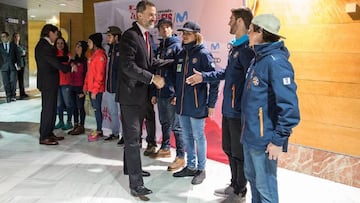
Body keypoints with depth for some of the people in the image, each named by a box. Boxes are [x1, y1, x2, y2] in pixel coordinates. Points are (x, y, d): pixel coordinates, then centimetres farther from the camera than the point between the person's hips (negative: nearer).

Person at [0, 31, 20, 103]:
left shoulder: (13, 45, 7)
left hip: (13, 66, 0)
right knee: (6, 83, 0)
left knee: (13, 81, -2)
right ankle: (8, 97, 8)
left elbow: (17, 55, 8)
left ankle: (13, 96, 12)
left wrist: (18, 64, 1)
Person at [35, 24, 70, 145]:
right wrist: (69, 68, -6)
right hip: (47, 82, -10)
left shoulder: (44, 45, 15)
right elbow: (55, 63, -18)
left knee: (51, 108, 15)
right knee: (48, 109, -4)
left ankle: (49, 133, 24)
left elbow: (54, 59, 14)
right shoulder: (44, 46, -17)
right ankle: (44, 137, 4)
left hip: (49, 82, 10)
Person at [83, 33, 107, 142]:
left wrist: (95, 90, -18)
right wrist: (86, 86, 16)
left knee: (97, 109, -2)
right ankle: (99, 129, 20)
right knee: (95, 108, 12)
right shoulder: (93, 54, 15)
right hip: (91, 88, 9)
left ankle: (99, 131, 8)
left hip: (97, 89, -9)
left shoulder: (100, 55, -13)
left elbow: (100, 75, -18)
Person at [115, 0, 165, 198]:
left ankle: (131, 166, 36)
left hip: (141, 94, 9)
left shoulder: (146, 36, 13)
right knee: (133, 139, -6)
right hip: (130, 94, -9)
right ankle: (136, 183, 0)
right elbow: (127, 65, -24)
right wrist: (153, 78, -21)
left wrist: (152, 89, 10)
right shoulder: (130, 35, -15)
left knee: (134, 136, 20)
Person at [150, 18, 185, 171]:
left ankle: (180, 157, 5)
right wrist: (155, 93, 17)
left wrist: (178, 94, -18)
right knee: (164, 123, 18)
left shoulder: (177, 46, -6)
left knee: (176, 126, -3)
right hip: (160, 93, 7)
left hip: (172, 94, -7)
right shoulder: (160, 48, 16)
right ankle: (165, 148, 33)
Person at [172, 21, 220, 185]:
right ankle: (190, 166, 28)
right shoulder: (181, 54, 11)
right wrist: (176, 95, 11)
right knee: (187, 137, 14)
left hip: (197, 104, -6)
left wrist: (211, 103, -13)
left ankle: (201, 169, 18)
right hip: (182, 104, 7)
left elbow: (214, 79, -12)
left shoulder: (203, 54, -9)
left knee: (198, 137, 4)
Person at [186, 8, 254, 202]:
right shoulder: (235, 46, 11)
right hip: (228, 109, 10)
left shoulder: (247, 49, -19)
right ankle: (234, 185, 38)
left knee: (239, 153, 6)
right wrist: (204, 76, 21)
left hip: (240, 112, -9)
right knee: (228, 149, 20)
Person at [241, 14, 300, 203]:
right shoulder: (258, 58, 10)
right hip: (250, 134, 9)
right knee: (252, 177, 23)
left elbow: (289, 106, -24)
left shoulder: (276, 61, -19)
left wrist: (279, 140, -21)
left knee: (265, 186, 5)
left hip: (264, 138, -9)